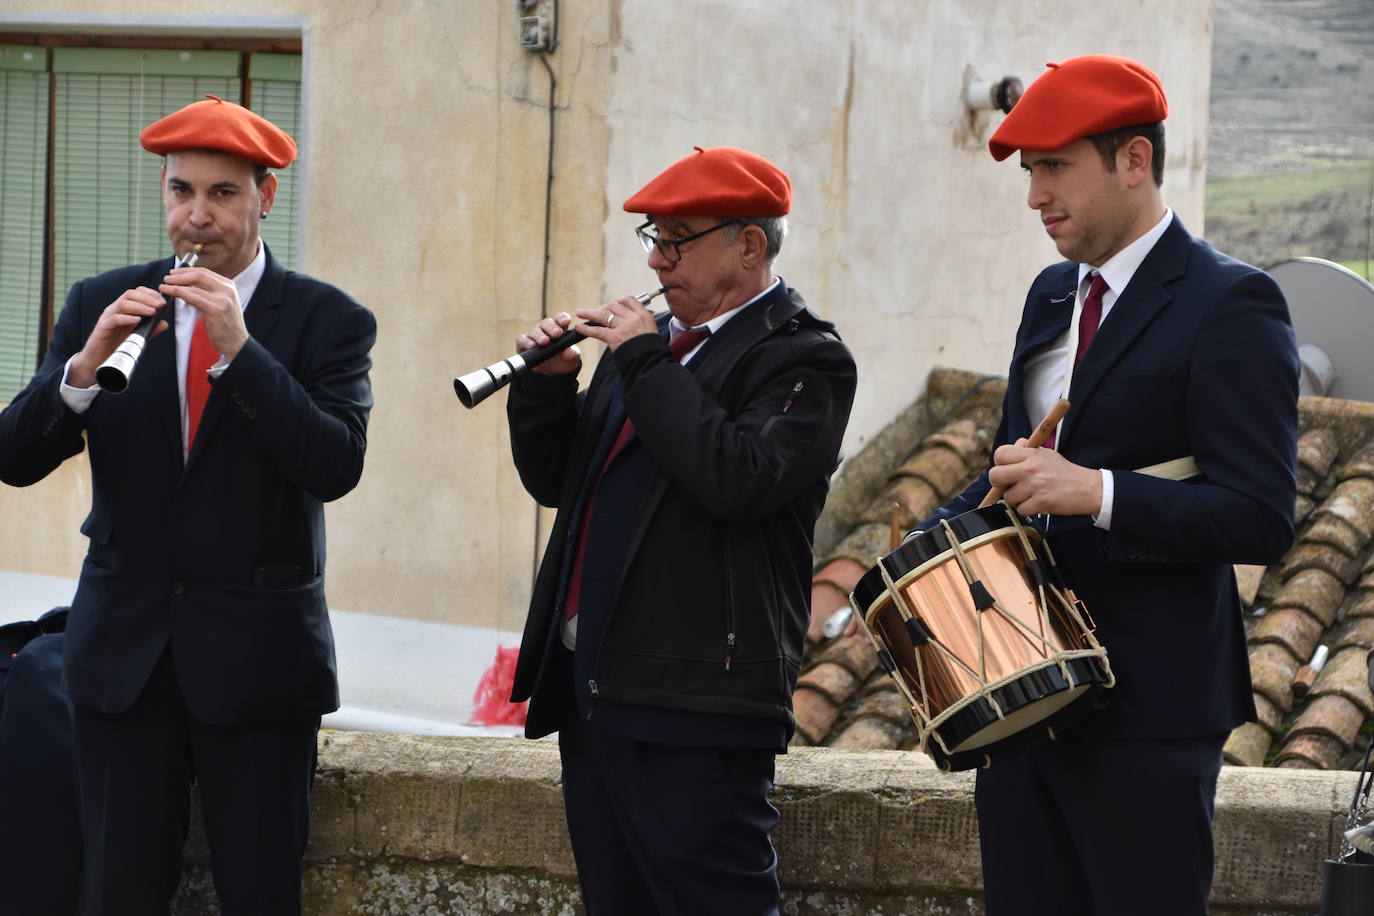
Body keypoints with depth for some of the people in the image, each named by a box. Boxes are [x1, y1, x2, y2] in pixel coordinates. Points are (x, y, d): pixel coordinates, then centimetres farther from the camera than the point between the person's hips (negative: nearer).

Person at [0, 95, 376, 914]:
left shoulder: (328, 320, -1)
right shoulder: (101, 306, 6)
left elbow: (336, 467, -15)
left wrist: (239, 346, -22)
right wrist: (86, 364, -18)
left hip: (256, 656, -2)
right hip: (125, 651, 2)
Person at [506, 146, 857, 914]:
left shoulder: (805, 359, -7)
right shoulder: (653, 341, 18)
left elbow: (740, 480, -24)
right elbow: (556, 481, 20)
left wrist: (643, 363, -16)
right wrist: (548, 384, 2)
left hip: (695, 704, -9)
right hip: (590, 692, 9)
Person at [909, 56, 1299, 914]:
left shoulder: (1229, 306, -11)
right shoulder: (1054, 294, 15)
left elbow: (1261, 518, -18)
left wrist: (1098, 492, -29)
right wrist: (932, 543, 6)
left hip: (1146, 708, -8)